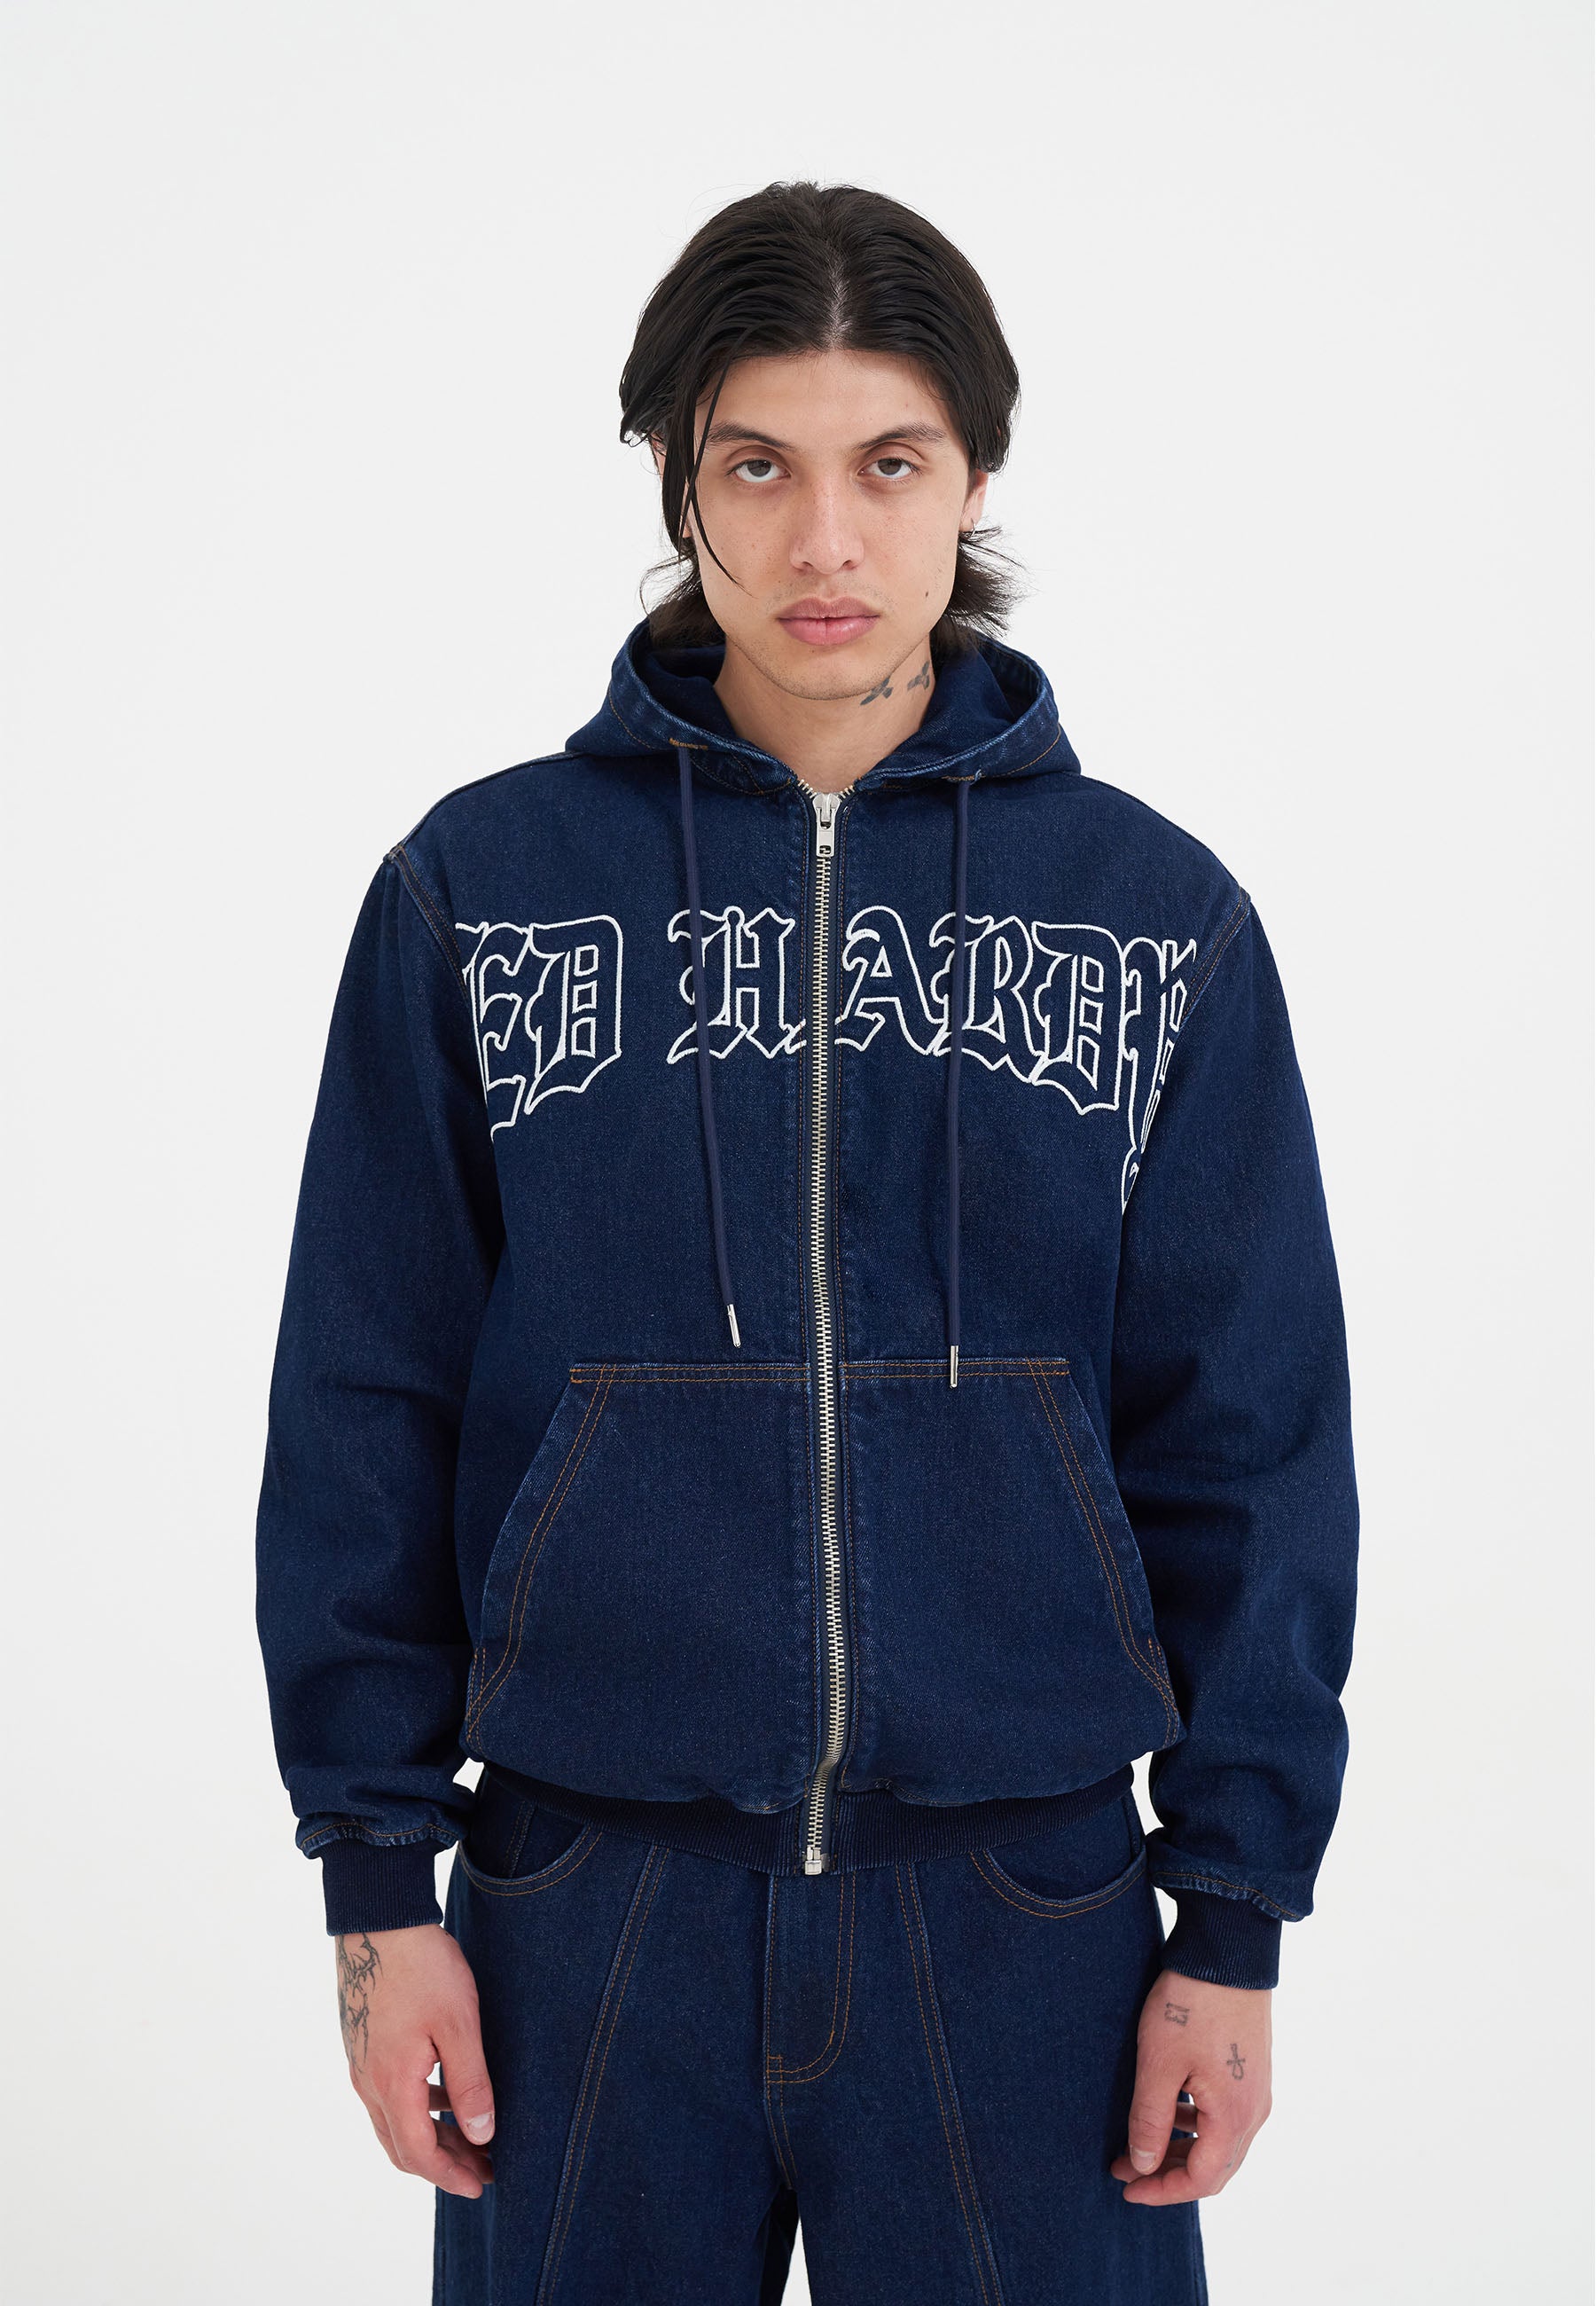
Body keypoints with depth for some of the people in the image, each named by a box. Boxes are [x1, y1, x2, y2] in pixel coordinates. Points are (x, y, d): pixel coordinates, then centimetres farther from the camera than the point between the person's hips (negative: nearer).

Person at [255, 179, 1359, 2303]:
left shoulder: (1161, 914, 1)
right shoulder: (480, 888, -1)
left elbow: (1250, 1445, 3)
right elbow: (365, 1412, 2)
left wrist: (1237, 1918, 1)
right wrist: (379, 1879, 0)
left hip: (1022, 1900, 0)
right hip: (589, 1901, 0)